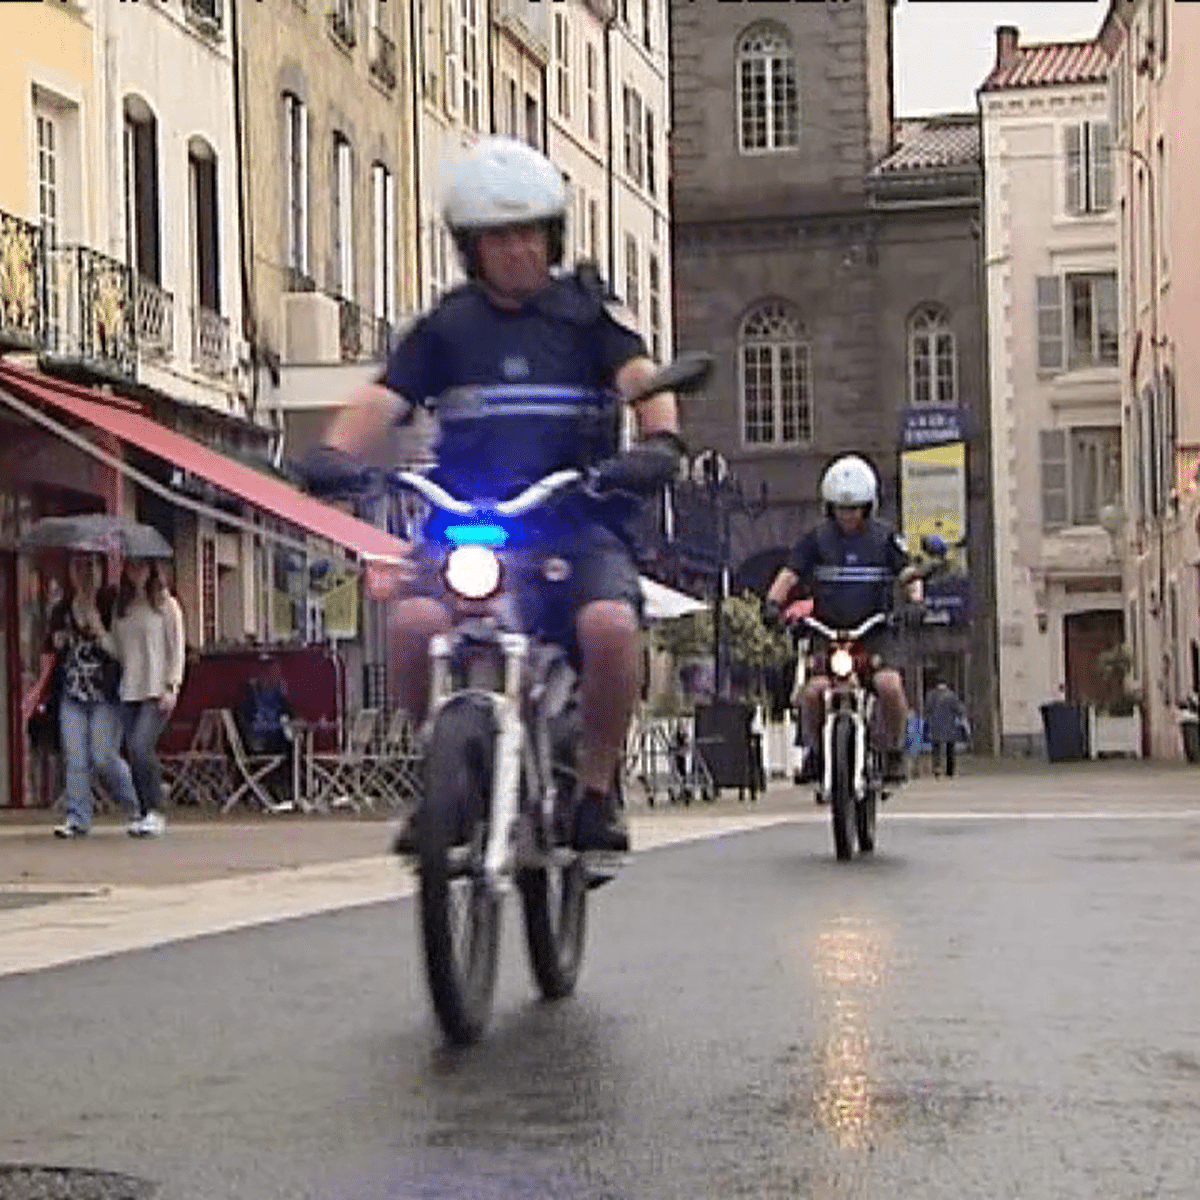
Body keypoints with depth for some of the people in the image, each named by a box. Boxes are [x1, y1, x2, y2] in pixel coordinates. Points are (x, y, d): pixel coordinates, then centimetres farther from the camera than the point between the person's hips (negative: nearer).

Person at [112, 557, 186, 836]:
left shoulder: (166, 605, 2)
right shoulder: (122, 608, 14)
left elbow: (176, 648, 0)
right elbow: (117, 648, 17)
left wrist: (172, 687, -9)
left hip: (157, 690, -5)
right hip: (129, 691, 5)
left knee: (141, 746, -19)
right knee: (134, 753, 1)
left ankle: (156, 813, -12)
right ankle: (145, 814, 9)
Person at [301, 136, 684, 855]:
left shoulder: (585, 316, 12)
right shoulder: (447, 328, 15)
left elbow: (644, 378, -4)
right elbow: (385, 398, 2)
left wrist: (660, 440, -26)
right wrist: (336, 452, -20)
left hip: (576, 524, -1)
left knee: (611, 623, -31)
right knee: (416, 619, -29)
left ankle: (597, 790, -9)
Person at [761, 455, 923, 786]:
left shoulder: (885, 538, 7)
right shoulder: (816, 539, 6)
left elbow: (907, 574, 2)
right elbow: (789, 574, 1)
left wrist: (914, 597, -20)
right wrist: (773, 602, -18)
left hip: (875, 632, 0)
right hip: (828, 632, 0)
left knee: (889, 684, -27)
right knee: (813, 690, -23)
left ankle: (894, 753, -4)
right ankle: (813, 752, 3)